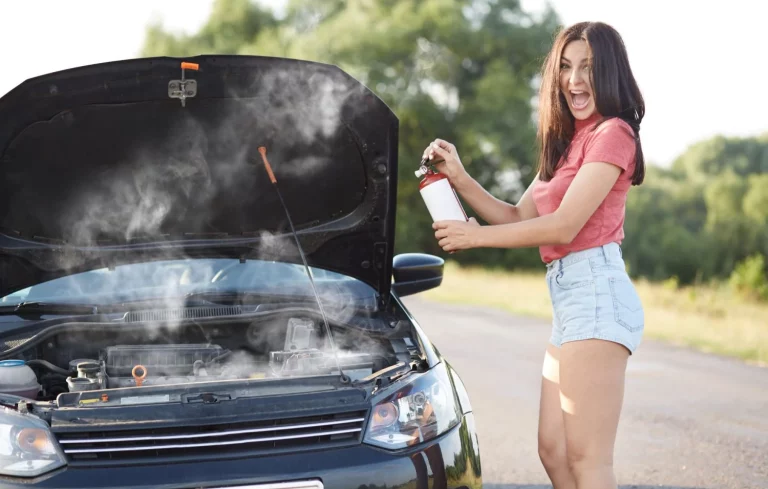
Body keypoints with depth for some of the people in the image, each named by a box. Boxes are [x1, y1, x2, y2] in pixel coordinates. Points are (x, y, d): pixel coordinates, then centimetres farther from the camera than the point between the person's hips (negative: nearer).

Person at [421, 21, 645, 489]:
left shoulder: (614, 134, -6)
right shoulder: (566, 142, 23)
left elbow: (564, 225, -14)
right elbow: (520, 218, 20)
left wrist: (476, 235, -8)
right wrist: (460, 178, 7)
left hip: (596, 293, -10)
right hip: (569, 298, 10)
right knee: (553, 451, 9)